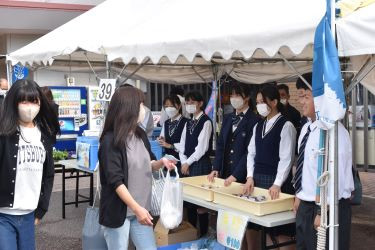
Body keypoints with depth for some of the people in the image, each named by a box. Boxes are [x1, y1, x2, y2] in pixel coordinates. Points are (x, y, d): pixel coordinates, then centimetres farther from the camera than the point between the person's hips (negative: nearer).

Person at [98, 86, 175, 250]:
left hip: (140, 208, 7)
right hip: (118, 211, -6)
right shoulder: (110, 141, -15)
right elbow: (115, 181, -19)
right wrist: (136, 208, -23)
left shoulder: (141, 135, 7)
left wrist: (161, 163, -2)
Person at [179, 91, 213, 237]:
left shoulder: (206, 122, -8)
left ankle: (203, 233, 6)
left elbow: (202, 147, -14)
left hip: (201, 164, -7)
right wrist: (183, 162, -1)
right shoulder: (188, 123, 15)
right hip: (187, 165, 7)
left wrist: (188, 162, -10)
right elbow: (183, 145, 12)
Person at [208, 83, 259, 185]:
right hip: (225, 172, 6)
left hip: (243, 176, -6)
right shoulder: (227, 118, 13)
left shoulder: (254, 120, -9)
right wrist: (216, 169, 1)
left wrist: (236, 175, -19)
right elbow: (220, 145, 12)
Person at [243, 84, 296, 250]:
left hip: (276, 182, -6)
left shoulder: (286, 126, -9)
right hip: (257, 178, 7)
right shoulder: (258, 126, 11)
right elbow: (251, 153, 10)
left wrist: (277, 184, -20)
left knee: (279, 225, 0)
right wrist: (250, 177, -2)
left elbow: (286, 158, -14)